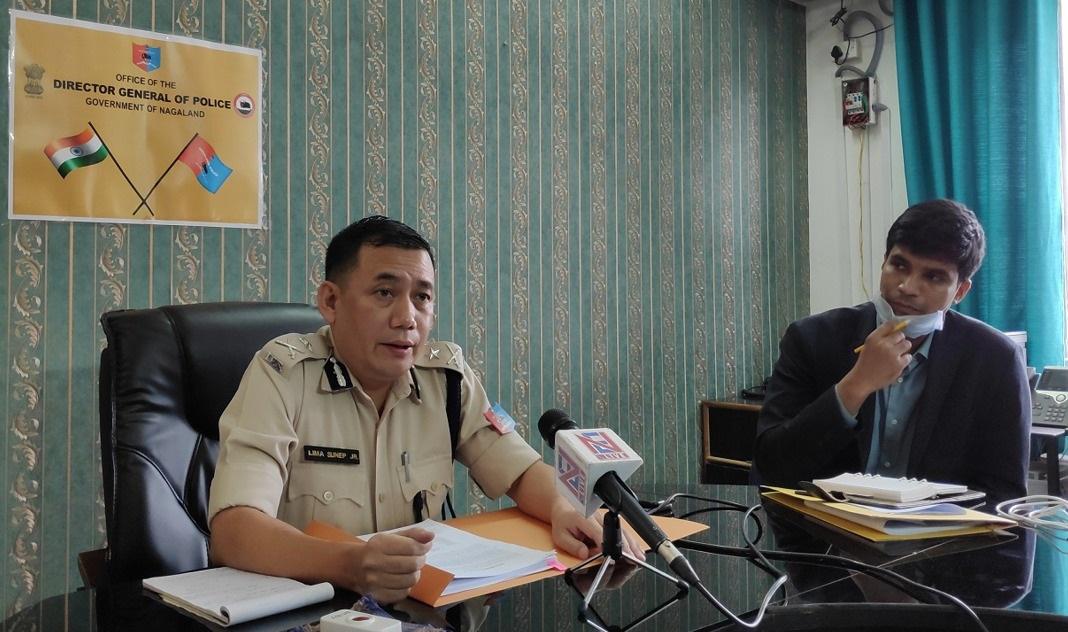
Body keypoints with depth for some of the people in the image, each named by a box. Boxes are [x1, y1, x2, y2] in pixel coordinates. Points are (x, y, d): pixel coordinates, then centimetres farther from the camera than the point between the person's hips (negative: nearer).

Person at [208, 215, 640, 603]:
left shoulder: (448, 375, 0)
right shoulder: (282, 374, -13)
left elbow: (521, 471, 6)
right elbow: (232, 531, -23)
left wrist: (565, 511, -16)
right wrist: (347, 565, -41)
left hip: (422, 603, 4)